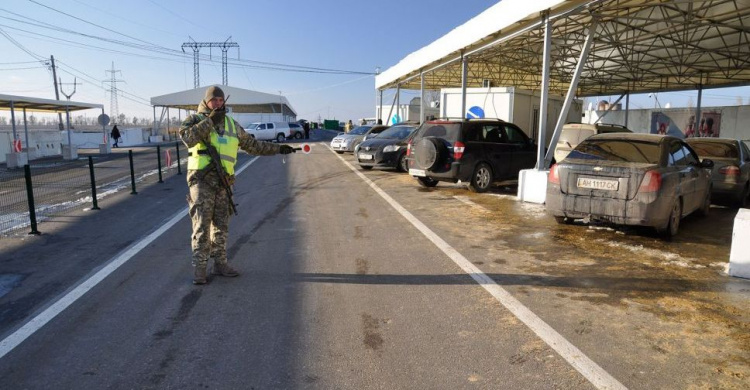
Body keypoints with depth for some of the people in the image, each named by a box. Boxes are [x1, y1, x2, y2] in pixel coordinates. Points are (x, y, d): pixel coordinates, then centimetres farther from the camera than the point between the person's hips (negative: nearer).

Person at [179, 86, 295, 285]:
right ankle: (199, 268, 1)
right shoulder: (195, 119, 2)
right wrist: (209, 120, -18)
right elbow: (188, 138, -20)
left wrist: (278, 149, 21)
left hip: (223, 182, 5)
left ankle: (220, 263, 20)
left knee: (221, 226, 10)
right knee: (202, 224, -6)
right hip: (201, 180, -4)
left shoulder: (232, 124, 14)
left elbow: (252, 145, 22)